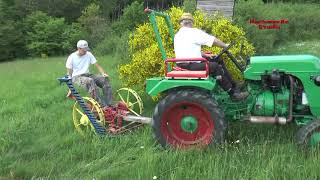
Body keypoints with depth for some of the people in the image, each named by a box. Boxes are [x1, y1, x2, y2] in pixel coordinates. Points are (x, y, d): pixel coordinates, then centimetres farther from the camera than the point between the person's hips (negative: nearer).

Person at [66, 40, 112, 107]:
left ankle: (109, 104, -23)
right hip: (76, 77, -5)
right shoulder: (72, 57, -3)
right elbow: (69, 73, 0)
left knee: (105, 79, -20)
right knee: (90, 81, -38)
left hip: (87, 75, 5)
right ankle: (102, 105, -41)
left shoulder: (89, 54, 6)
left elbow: (97, 65, 4)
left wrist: (104, 73, -16)